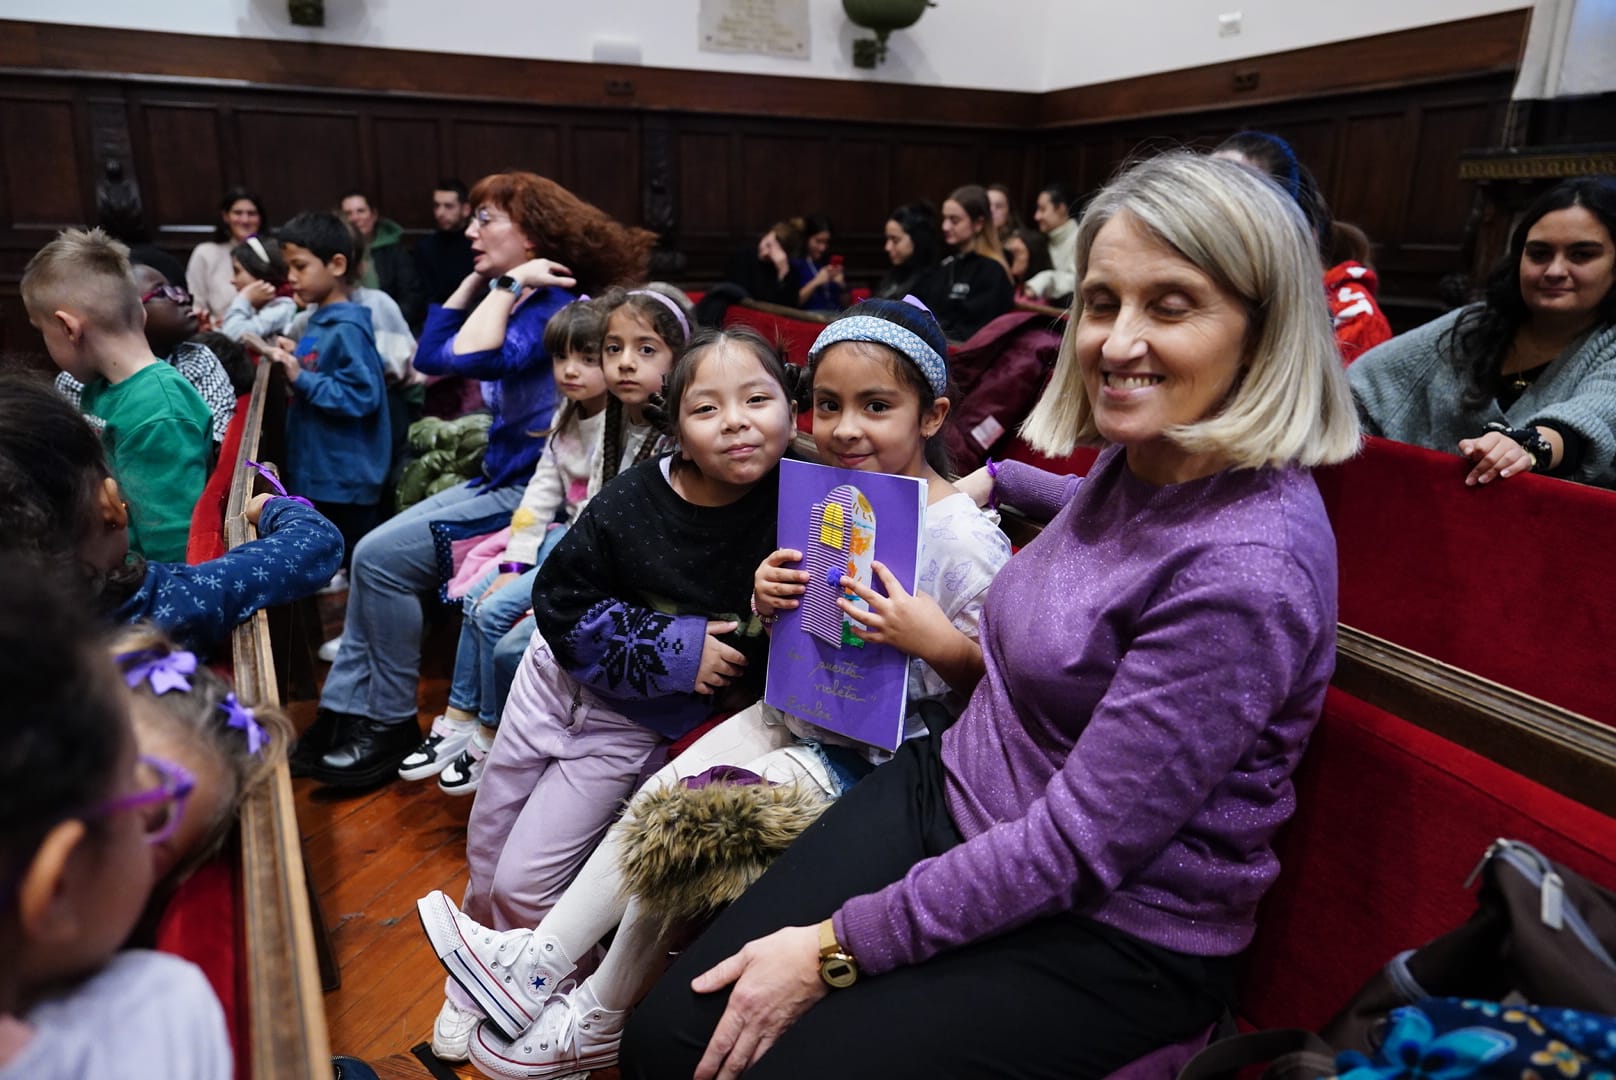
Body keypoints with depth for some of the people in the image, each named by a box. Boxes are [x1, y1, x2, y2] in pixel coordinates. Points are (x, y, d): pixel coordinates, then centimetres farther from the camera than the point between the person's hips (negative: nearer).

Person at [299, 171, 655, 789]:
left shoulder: (553, 304, -16)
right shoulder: (516, 300, 12)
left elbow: (471, 361, -33)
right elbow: (430, 359, 13)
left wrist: (508, 285, -21)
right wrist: (475, 281, 10)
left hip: (530, 492, -10)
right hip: (498, 480, 10)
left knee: (382, 557, -13)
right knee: (371, 554, 4)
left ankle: (390, 724, 3)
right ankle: (344, 711, 9)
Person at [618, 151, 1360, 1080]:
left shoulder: (1246, 569, -27)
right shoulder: (1142, 459, -1)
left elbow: (1074, 847, -24)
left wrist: (837, 948, -18)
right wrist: (993, 480, 34)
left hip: (1108, 932, -6)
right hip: (950, 793, 7)